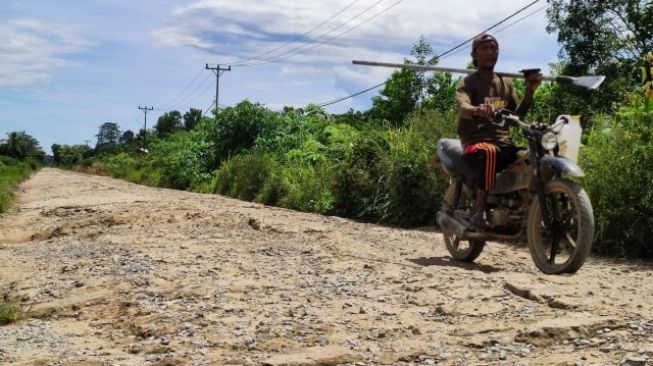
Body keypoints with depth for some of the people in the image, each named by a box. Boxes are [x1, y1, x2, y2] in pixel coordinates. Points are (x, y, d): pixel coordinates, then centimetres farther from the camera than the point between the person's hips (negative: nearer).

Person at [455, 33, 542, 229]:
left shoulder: (506, 83, 19)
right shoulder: (468, 82, 0)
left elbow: (517, 115, 13)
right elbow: (462, 106, -22)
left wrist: (530, 91, -2)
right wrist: (477, 110, -45)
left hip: (504, 143, 6)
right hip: (476, 143, -6)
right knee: (490, 153, -40)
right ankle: (479, 211, -33)